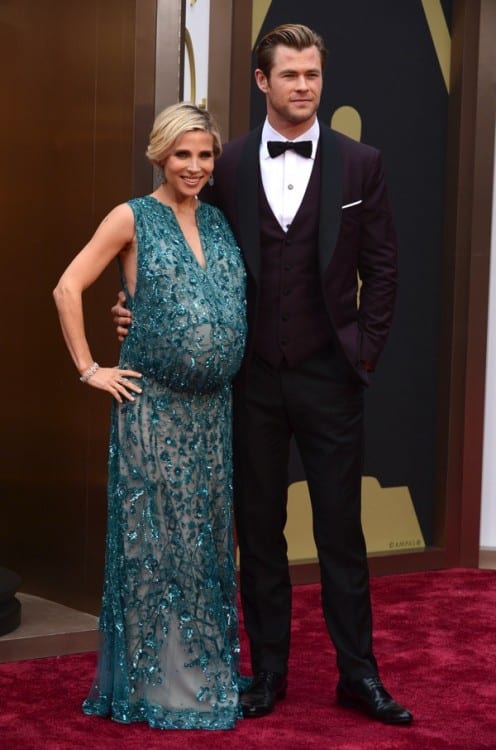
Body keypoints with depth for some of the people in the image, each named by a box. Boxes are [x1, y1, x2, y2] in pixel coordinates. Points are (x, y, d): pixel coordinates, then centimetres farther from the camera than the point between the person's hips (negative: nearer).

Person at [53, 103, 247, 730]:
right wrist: (89, 369, -8)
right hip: (153, 406, -5)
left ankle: (205, 671, 22)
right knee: (154, 540, 2)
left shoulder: (220, 221, 11)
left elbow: (244, 297, 22)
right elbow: (67, 288, -7)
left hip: (214, 407, 5)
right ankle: (153, 682, 13)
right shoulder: (133, 218, -4)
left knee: (207, 537, 10)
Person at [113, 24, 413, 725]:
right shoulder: (230, 165, 3)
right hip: (254, 376, 1)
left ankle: (358, 673, 16)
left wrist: (365, 350, -2)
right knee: (259, 529, 9)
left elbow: (381, 267, 3)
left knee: (341, 529, 5)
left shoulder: (359, 163, 0)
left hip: (330, 376, -1)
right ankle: (268, 670, 21)